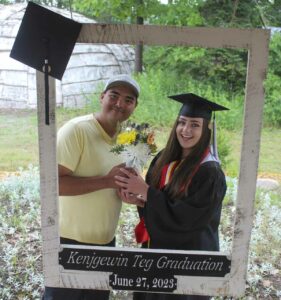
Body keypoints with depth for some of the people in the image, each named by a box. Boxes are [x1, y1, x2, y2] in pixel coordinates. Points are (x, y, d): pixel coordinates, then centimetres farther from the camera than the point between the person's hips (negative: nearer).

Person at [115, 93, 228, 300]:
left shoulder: (210, 173, -21)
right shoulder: (164, 159, -2)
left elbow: (184, 218, -23)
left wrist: (145, 192, -23)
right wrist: (138, 200, -14)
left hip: (189, 256, -6)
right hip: (156, 249, 6)